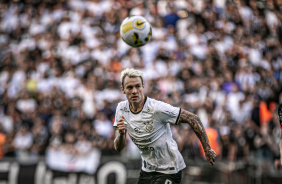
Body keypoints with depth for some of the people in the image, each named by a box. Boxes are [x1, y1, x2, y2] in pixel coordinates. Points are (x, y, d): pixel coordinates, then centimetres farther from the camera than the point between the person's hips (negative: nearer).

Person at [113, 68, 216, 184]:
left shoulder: (157, 108, -22)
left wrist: (207, 149, -15)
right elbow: (119, 148, 0)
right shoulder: (121, 109, -4)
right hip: (146, 170, 6)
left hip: (169, 171, -6)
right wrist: (121, 134, -23)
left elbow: (193, 119, -17)